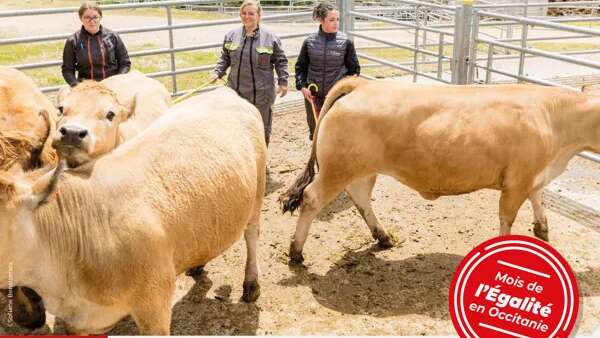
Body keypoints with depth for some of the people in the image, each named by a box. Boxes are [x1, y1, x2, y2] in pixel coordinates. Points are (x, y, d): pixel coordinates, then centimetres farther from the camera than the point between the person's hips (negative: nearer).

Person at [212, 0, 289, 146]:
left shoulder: (270, 37, -8)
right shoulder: (231, 35, 1)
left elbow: (281, 61, 0)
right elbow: (225, 58, 12)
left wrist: (283, 81, -5)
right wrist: (218, 72, -2)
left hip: (261, 93, -3)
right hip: (236, 91, 3)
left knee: (263, 128, 12)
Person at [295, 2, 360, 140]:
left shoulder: (346, 42, -6)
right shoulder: (309, 41, -3)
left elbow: (354, 69, 2)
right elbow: (300, 66, 7)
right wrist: (302, 86, -5)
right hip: (313, 95, 2)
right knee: (315, 132, 13)